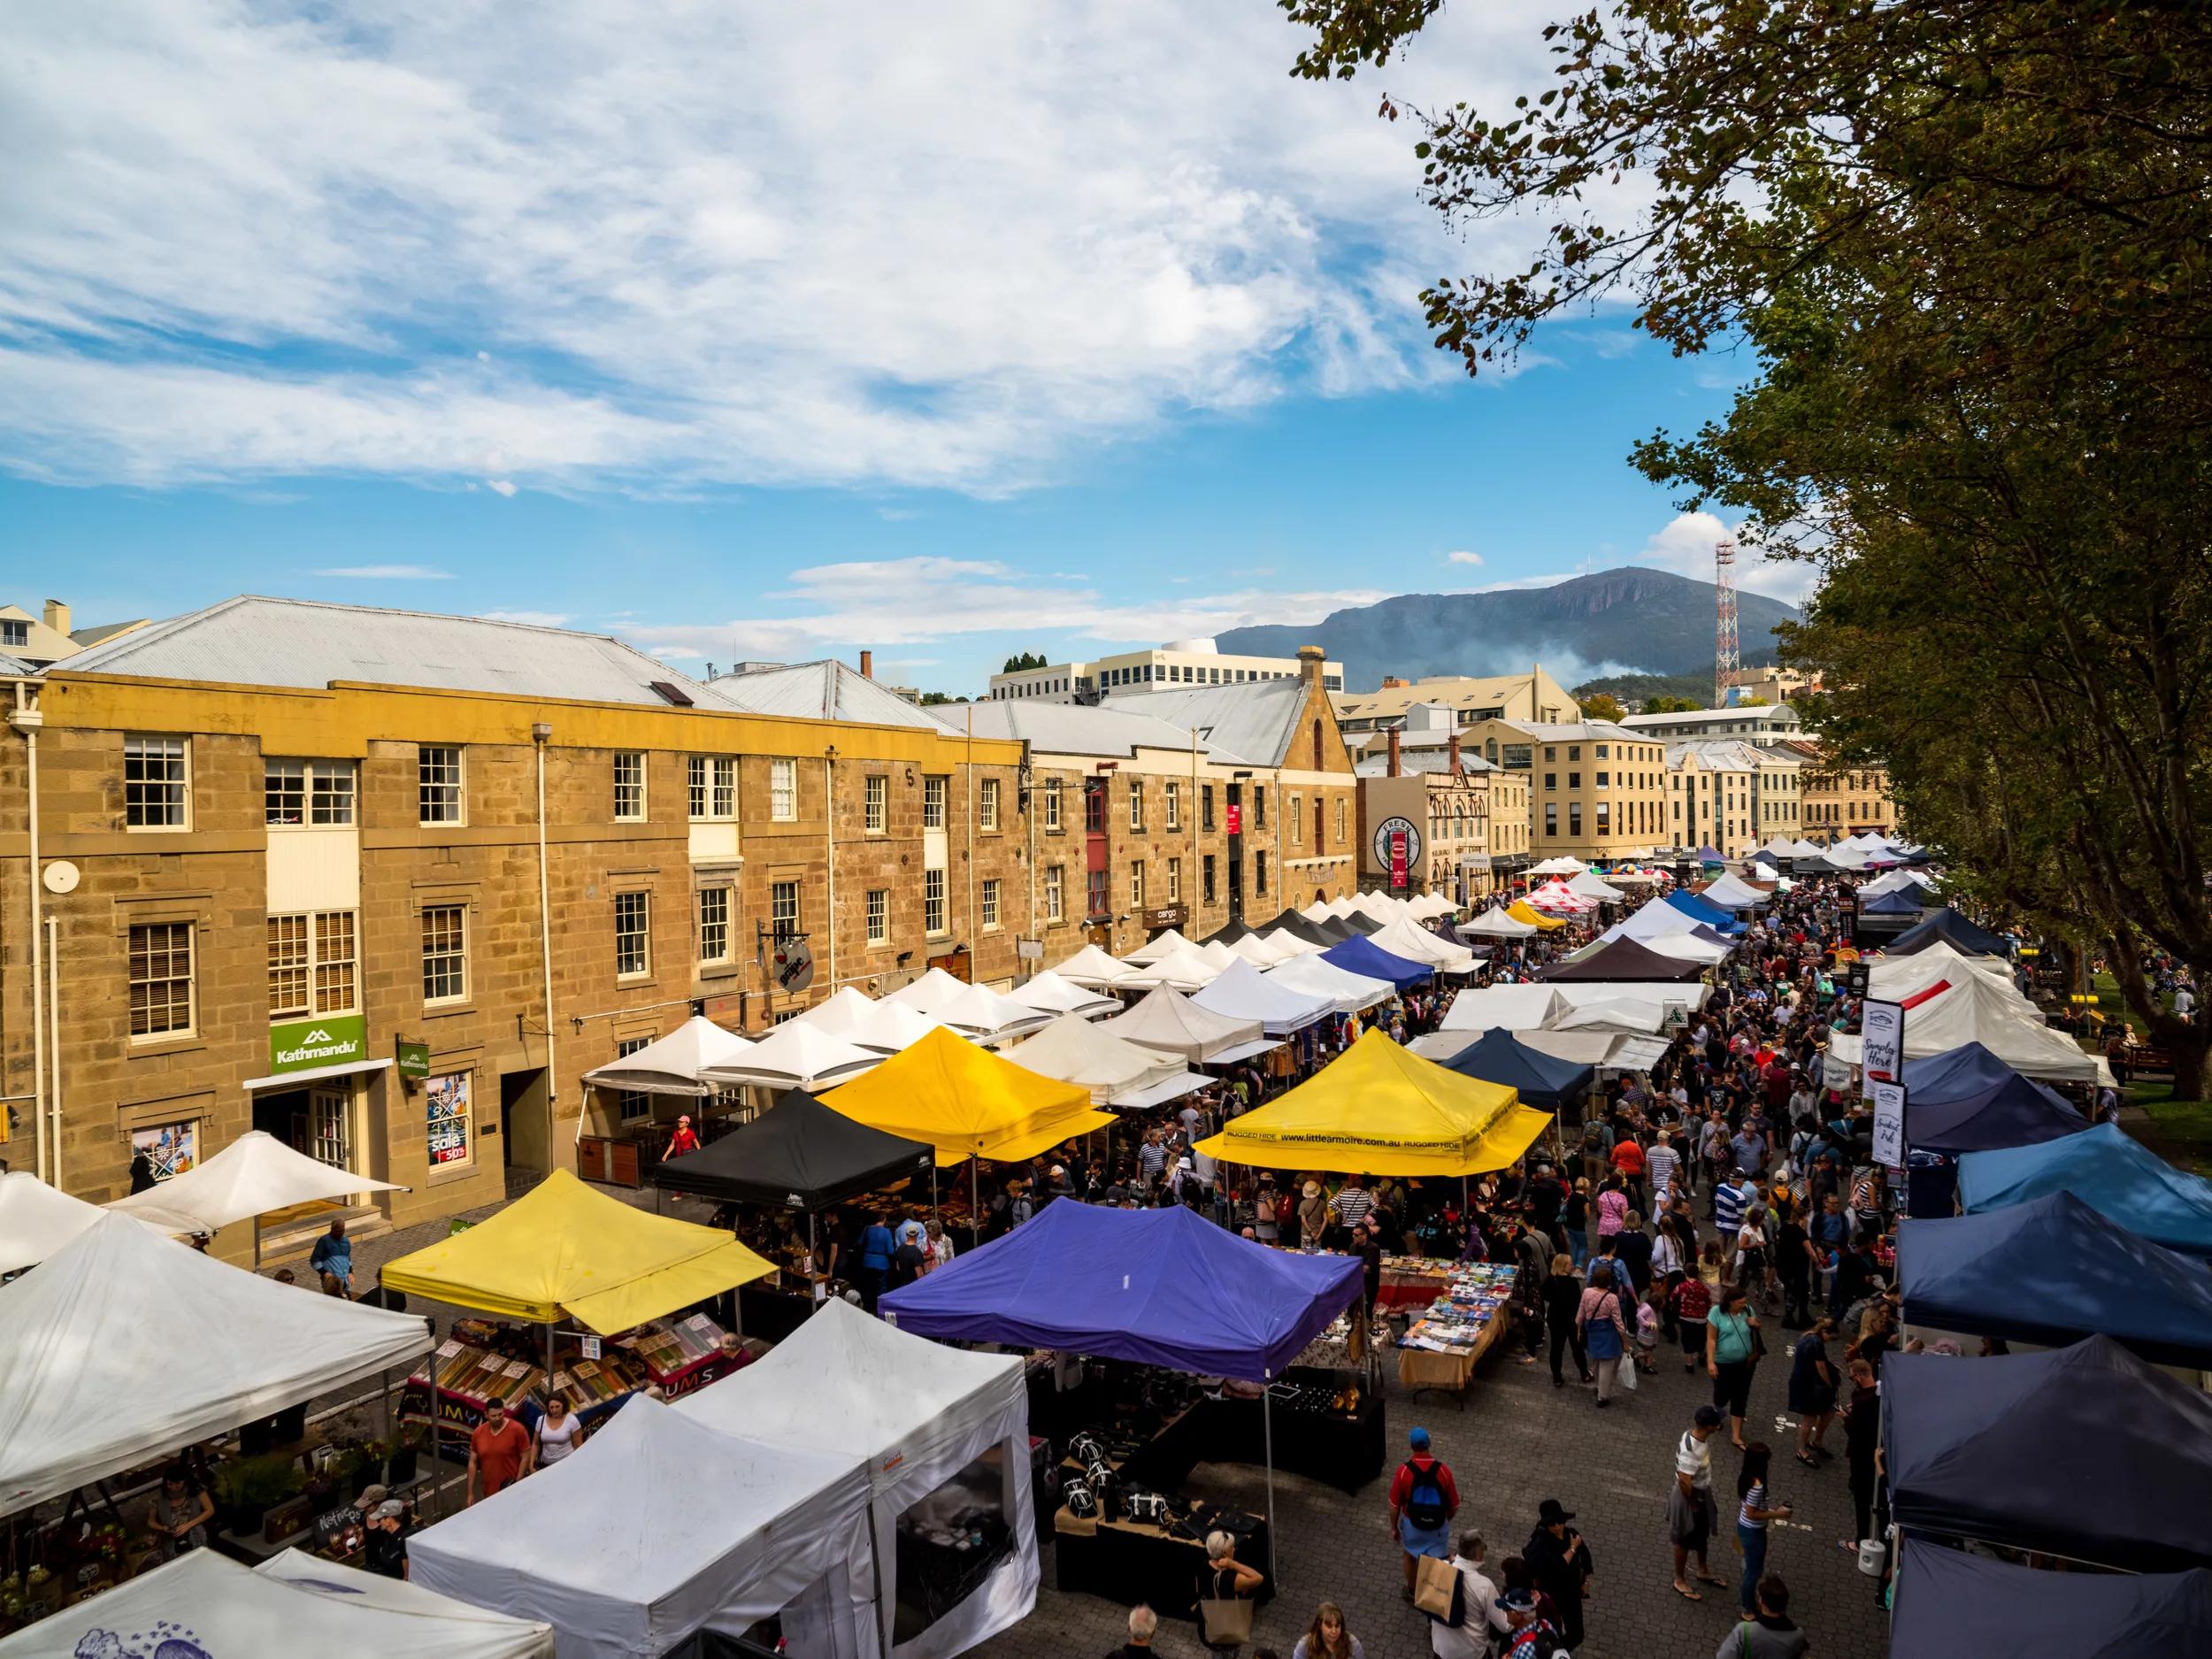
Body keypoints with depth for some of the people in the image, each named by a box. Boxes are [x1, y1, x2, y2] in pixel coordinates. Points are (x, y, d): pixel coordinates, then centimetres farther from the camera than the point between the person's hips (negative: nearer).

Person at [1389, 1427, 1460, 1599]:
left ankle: (1411, 1591, 45)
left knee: (1410, 1556, 27)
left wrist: (1394, 1527, 6)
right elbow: (1454, 1506, -7)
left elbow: (1395, 1506, -11)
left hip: (1412, 1524, 1)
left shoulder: (1403, 1471, -22)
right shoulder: (1443, 1470, -20)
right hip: (1437, 1526, -1)